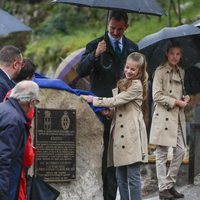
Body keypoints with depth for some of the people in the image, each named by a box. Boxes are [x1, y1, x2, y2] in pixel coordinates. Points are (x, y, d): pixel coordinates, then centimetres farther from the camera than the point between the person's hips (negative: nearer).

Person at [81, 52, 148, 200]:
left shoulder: (136, 85, -7)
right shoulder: (121, 83, 20)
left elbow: (116, 100, -13)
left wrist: (93, 100, -6)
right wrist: (109, 112, 2)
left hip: (131, 135, -9)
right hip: (118, 133, 9)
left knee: (133, 177, -8)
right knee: (121, 177, 9)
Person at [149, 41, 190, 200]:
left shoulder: (181, 72, 13)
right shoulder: (160, 71, -6)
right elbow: (157, 96, -11)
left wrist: (185, 98, 3)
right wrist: (176, 102, -14)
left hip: (178, 117, 7)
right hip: (163, 116, -7)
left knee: (180, 152, 4)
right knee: (162, 154, -1)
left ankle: (170, 184, 15)